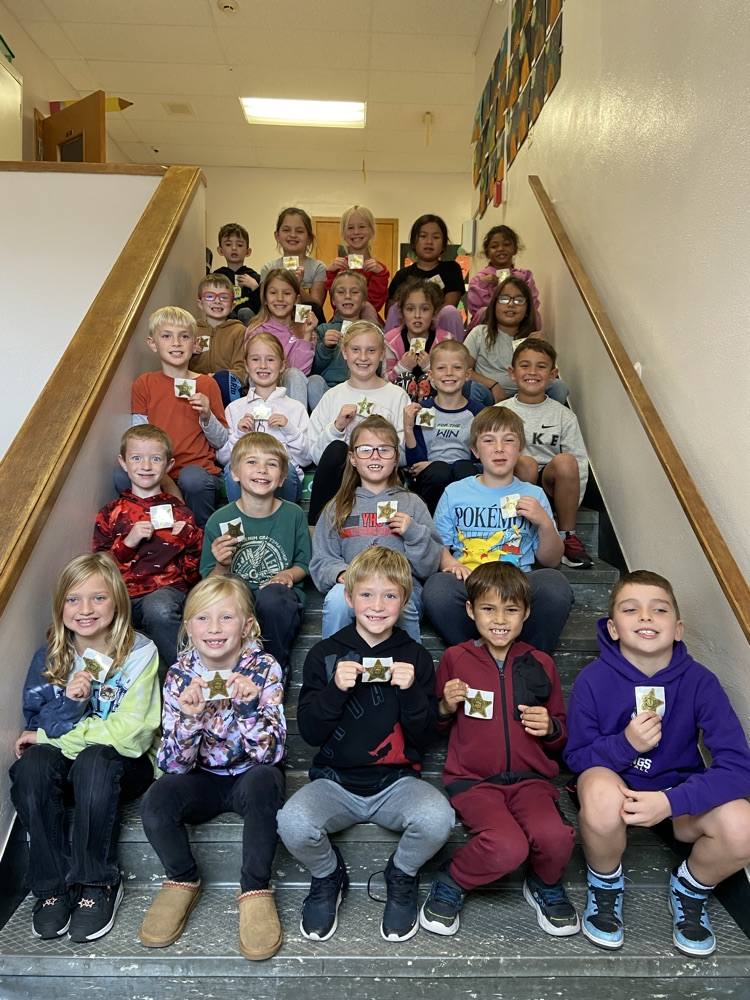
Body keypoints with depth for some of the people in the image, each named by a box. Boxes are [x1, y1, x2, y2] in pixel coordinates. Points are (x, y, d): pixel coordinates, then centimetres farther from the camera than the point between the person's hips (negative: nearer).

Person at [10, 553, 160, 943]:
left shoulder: (139, 653, -11)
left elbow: (131, 734, -17)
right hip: (64, 765, 4)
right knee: (32, 762, -28)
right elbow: (34, 727, 1)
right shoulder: (50, 657, 2)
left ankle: (97, 885, -17)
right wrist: (67, 704, -22)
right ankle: (53, 886, -15)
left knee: (94, 761, -35)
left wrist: (52, 733, -13)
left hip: (123, 764, -3)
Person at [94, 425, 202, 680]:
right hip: (123, 596, 2)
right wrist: (128, 541, -7)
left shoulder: (180, 513, 15)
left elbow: (193, 574, 13)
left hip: (168, 591, -1)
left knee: (158, 608, -37)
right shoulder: (111, 513, 16)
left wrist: (191, 539, -4)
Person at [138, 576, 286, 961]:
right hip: (202, 779, 2)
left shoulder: (264, 669, -15)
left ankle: (255, 889, -12)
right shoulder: (180, 676, -11)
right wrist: (188, 718, -34)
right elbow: (173, 764, -15)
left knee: (262, 782, -34)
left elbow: (270, 753, -20)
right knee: (156, 800, -27)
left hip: (252, 776, -2)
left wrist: (249, 705, -37)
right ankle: (183, 881, 3)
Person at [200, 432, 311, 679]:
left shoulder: (293, 515, 1)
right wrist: (222, 566, -17)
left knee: (271, 597, -37)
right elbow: (210, 582, 5)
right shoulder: (220, 521, -1)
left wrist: (289, 574, -8)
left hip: (279, 597, 1)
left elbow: (304, 564, 13)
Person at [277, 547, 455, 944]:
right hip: (335, 781, 0)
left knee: (438, 818, -30)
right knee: (293, 823, -30)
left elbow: (425, 738, 0)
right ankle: (328, 876, 8)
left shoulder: (416, 657, 3)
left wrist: (412, 691, -17)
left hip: (396, 781, 0)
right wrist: (335, 689, -19)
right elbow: (310, 733, -2)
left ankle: (402, 877, 6)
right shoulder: (325, 654, 1)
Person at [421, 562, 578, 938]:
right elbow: (432, 726, 14)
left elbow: (562, 735, 18)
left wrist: (549, 729, -5)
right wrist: (446, 707, -7)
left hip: (530, 777, 2)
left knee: (555, 836, -28)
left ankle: (544, 885, 10)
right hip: (473, 779, -2)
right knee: (506, 846, -30)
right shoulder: (455, 659, 3)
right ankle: (451, 882, 4)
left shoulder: (539, 664, 9)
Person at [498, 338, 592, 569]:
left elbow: (580, 464, 3)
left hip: (550, 485, 1)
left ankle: (567, 536, -16)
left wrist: (568, 509, -6)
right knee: (526, 463, -33)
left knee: (565, 461, -31)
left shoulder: (564, 416, 8)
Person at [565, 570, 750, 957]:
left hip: (681, 792, 2)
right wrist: (625, 744, -28)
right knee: (601, 793, -37)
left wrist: (670, 801, -32)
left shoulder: (700, 681, -16)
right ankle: (605, 885, -1)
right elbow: (576, 756, -8)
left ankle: (690, 889, 9)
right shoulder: (593, 680, -17)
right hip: (616, 782, -1)